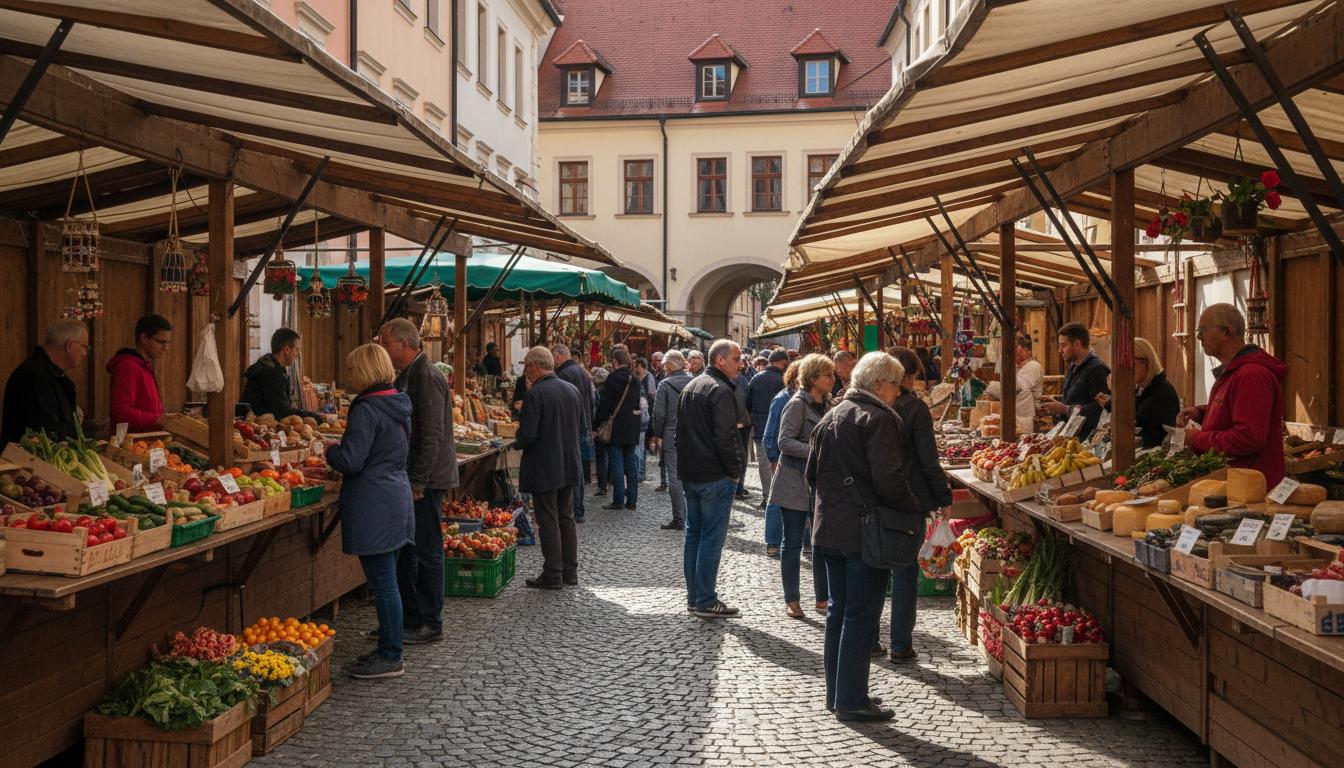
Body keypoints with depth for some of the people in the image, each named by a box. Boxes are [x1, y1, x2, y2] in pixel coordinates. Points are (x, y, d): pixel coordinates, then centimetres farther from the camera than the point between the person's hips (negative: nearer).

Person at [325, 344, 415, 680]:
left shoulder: (367, 410, -16)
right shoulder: (398, 406, 12)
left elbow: (350, 461, -19)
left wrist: (331, 450, 2)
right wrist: (340, 453, 24)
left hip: (375, 508, -9)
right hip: (398, 499, 9)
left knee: (382, 583, -2)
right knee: (387, 581, 16)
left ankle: (390, 658, 4)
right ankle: (388, 648, 24)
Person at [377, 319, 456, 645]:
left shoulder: (427, 377, -16)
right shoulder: (406, 377, 15)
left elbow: (431, 437, -21)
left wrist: (418, 482, -21)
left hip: (425, 480, -10)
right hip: (409, 478, 10)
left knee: (426, 551, -1)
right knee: (405, 550, 15)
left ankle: (430, 624, 8)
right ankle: (408, 617, 25)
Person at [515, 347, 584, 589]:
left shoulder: (535, 394, -17)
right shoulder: (572, 390, 6)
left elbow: (528, 434, -20)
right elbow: (580, 426, 13)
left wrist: (519, 440, 1)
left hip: (543, 468, -7)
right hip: (569, 466, 7)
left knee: (548, 522, 1)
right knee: (566, 519, 15)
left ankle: (553, 575, 6)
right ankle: (569, 573, 20)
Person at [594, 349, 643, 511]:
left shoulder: (613, 378, -11)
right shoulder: (634, 379, 9)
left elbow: (604, 404, -12)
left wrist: (597, 424, -4)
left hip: (616, 427, -6)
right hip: (632, 427, 6)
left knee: (616, 464, -3)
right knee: (630, 464, 10)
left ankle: (618, 500, -3)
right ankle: (632, 500, 12)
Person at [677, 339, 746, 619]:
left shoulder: (690, 387, 15)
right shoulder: (721, 390, -15)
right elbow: (726, 436, -21)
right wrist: (736, 469, -11)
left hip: (690, 474, 9)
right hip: (715, 477, -9)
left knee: (693, 535, 13)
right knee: (712, 538, -4)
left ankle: (694, 597, 19)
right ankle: (706, 601, -1)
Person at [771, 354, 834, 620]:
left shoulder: (827, 404, 10)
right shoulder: (797, 404, -12)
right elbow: (785, 442, -20)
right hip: (795, 484, -7)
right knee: (793, 543, 2)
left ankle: (823, 598, 21)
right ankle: (791, 601, 12)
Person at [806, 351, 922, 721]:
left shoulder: (831, 416, 13)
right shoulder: (878, 418, -13)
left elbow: (812, 473, 17)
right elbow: (889, 480, -21)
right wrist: (913, 512, -9)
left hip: (829, 527, 8)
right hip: (865, 531, -8)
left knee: (838, 610, 16)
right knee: (861, 615, -1)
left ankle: (835, 692, 23)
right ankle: (852, 700, 4)